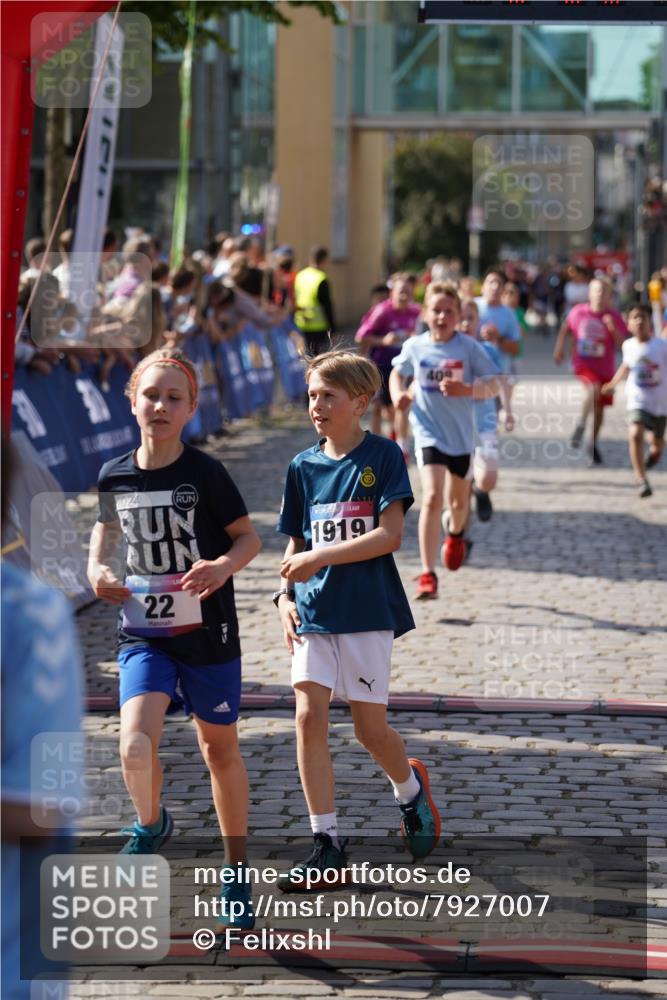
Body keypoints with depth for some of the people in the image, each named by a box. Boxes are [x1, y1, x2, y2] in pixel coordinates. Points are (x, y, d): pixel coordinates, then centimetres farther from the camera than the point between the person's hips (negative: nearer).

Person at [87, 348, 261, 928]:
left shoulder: (205, 472, -11)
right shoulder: (114, 476, -1)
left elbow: (249, 537, -4)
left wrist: (225, 565, -25)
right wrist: (99, 569, -1)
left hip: (209, 634, -2)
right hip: (143, 634, 2)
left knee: (220, 748, 11)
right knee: (135, 742, -18)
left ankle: (237, 873, 28)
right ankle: (151, 825, 16)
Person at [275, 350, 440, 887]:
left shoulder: (383, 455, -5)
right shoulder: (303, 466, 8)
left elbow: (389, 536, -13)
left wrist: (318, 559, -17)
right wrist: (286, 593, -2)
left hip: (368, 609, -4)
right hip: (314, 611, 4)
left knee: (370, 727, 1)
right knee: (309, 718, -7)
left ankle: (411, 787, 35)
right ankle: (328, 845, -2)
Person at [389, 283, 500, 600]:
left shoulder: (469, 347, -10)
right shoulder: (414, 346, -4)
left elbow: (494, 384, -9)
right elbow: (398, 373, 16)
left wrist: (467, 389, -26)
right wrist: (397, 394, -4)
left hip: (461, 434, 1)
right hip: (429, 434, -1)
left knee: (458, 501, 19)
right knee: (432, 497, -19)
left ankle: (456, 534, 58)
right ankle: (428, 574, -17)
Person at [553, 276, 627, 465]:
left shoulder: (614, 317, -5)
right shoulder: (578, 312, -4)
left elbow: (621, 343, -10)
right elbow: (565, 329, 15)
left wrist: (613, 328, -26)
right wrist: (559, 348, 8)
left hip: (605, 368, 2)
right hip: (583, 364, -2)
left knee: (599, 407, 11)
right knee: (594, 390, -31)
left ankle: (594, 444, 29)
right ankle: (581, 425, -13)